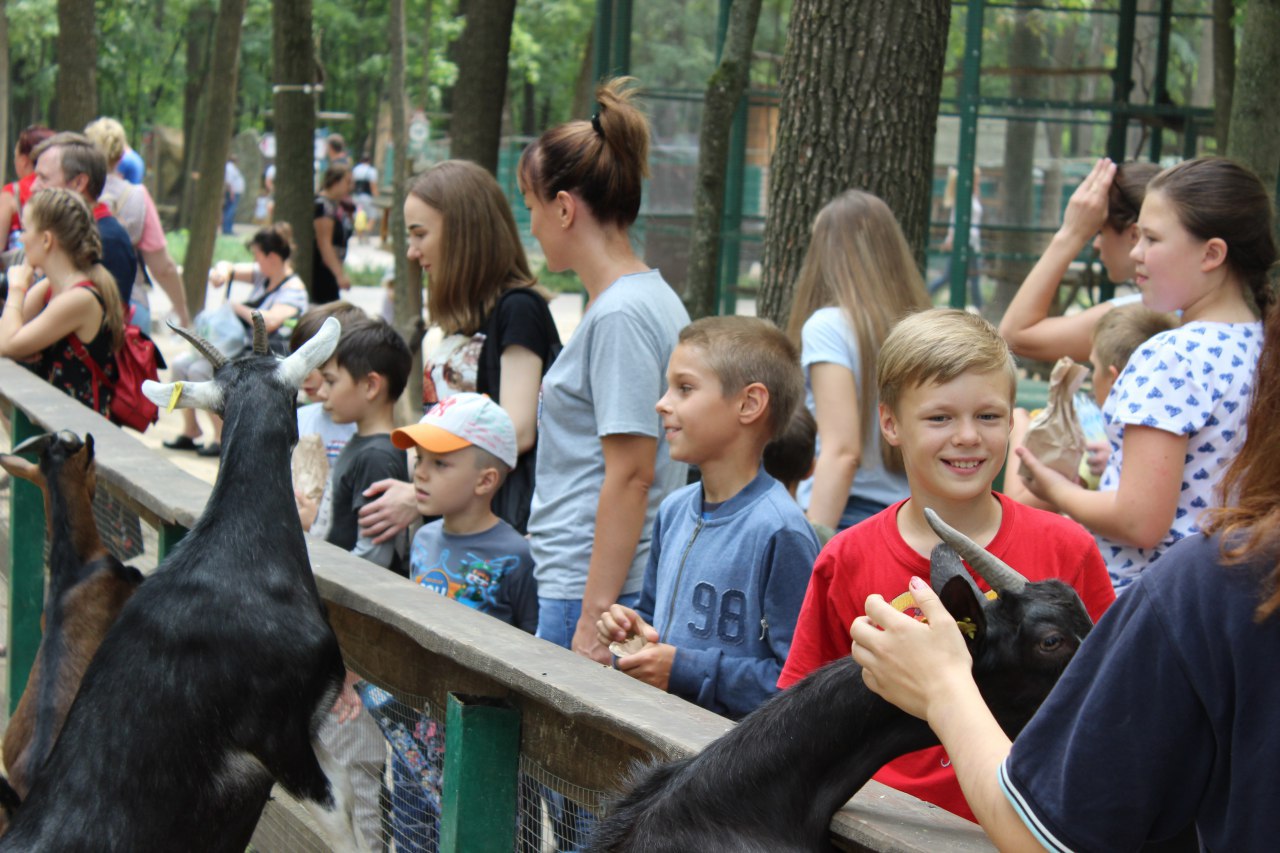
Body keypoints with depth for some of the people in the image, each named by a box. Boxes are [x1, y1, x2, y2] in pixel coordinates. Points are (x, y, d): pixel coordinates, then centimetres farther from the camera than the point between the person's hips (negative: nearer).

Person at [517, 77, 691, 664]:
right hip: (573, 586, 9)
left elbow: (630, 477, -19)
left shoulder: (621, 315, -15)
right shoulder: (650, 298, 14)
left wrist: (591, 622, -19)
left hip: (596, 592, -9)